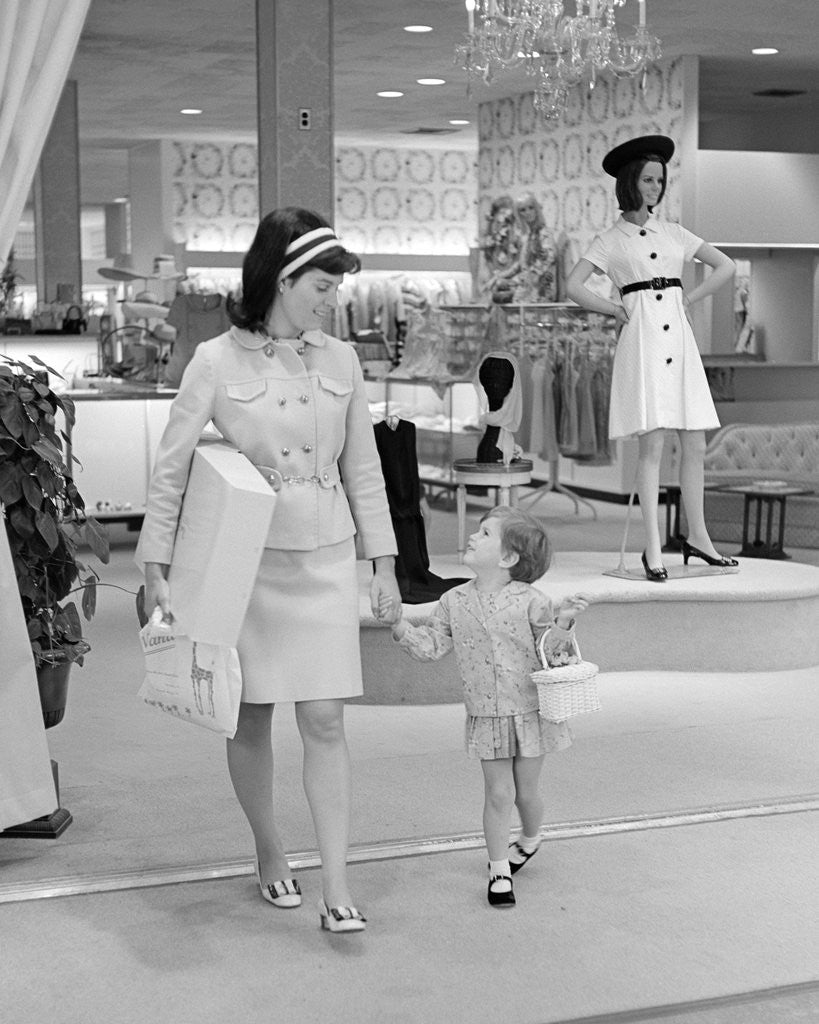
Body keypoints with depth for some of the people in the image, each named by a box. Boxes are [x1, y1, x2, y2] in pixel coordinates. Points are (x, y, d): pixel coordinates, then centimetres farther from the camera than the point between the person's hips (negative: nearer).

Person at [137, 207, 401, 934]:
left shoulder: (340, 360, 4)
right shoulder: (218, 362, -6)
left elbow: (363, 467, 10)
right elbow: (171, 469, -4)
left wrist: (383, 562, 9)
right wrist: (157, 569, -9)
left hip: (326, 562, 2)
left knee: (325, 721, -3)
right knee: (252, 718, 9)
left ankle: (336, 886, -1)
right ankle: (270, 854, 29)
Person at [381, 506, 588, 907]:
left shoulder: (530, 602, -11)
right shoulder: (454, 602, -1)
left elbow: (550, 650, -10)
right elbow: (430, 646, 1)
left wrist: (562, 622, -26)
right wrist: (400, 625, -10)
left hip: (530, 712, -2)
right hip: (486, 716, 2)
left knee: (526, 791, 10)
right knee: (498, 793, 2)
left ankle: (530, 840, 42)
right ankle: (499, 871, 15)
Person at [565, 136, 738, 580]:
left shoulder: (673, 233, 15)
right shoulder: (611, 240, 4)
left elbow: (725, 266, 17)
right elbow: (573, 286, -4)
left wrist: (689, 299, 8)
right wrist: (616, 310, -3)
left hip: (679, 336, 5)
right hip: (641, 338, -4)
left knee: (694, 444, 5)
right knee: (651, 443, -11)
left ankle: (697, 537, 17)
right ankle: (653, 548, -9)